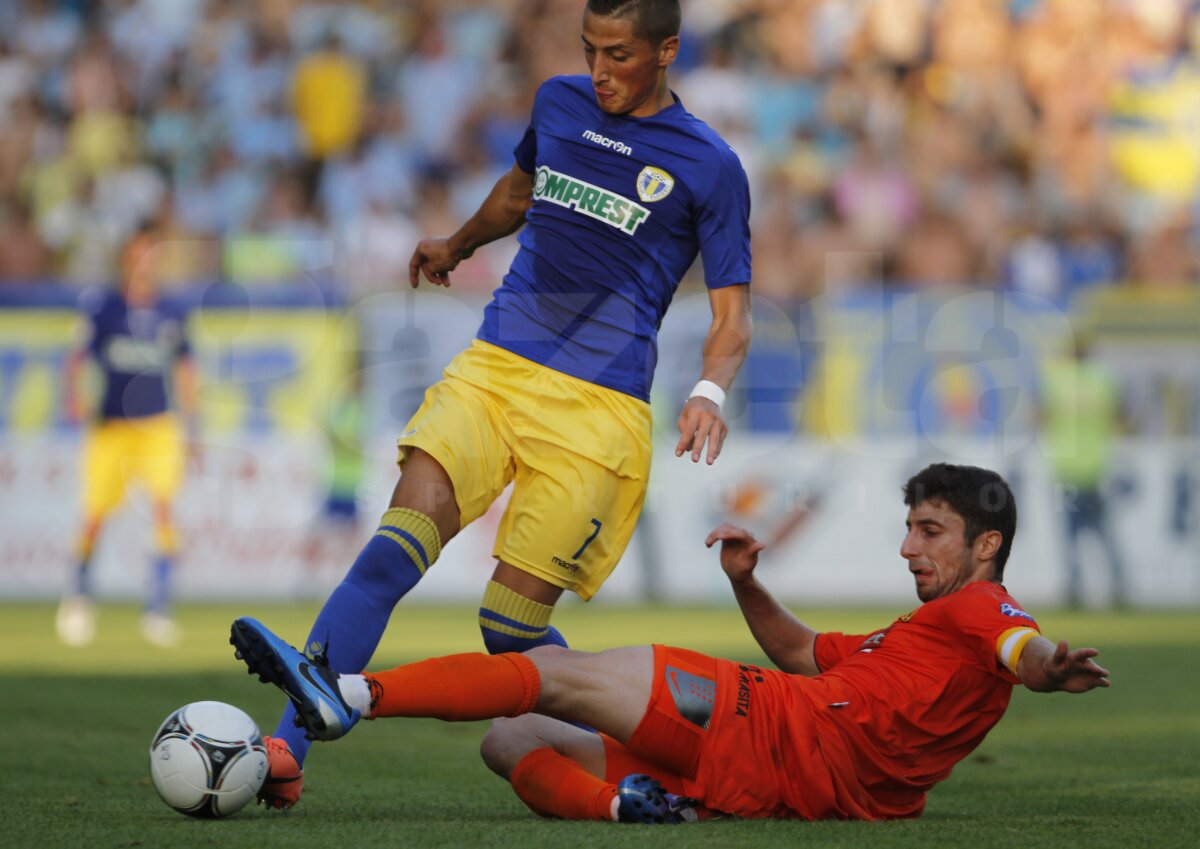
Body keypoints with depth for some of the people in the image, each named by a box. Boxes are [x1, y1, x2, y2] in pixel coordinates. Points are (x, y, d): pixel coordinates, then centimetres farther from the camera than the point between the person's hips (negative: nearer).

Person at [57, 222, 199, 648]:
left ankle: (158, 605, -15)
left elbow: (185, 372, 14)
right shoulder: (101, 308, -1)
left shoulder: (171, 316, 5)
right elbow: (77, 358, -1)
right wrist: (74, 400, -20)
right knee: (95, 515, 3)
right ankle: (79, 587, 31)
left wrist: (190, 431, 14)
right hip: (110, 426, -1)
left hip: (158, 426, 1)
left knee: (163, 505, -17)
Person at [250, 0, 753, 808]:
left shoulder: (709, 166, -1)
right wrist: (457, 244, 45)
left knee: (511, 622, -9)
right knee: (396, 549, -19)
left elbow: (733, 311, -2)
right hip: (493, 368, 4)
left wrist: (710, 391, -19)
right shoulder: (559, 103, 13)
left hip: (598, 407, -4)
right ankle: (285, 754, -25)